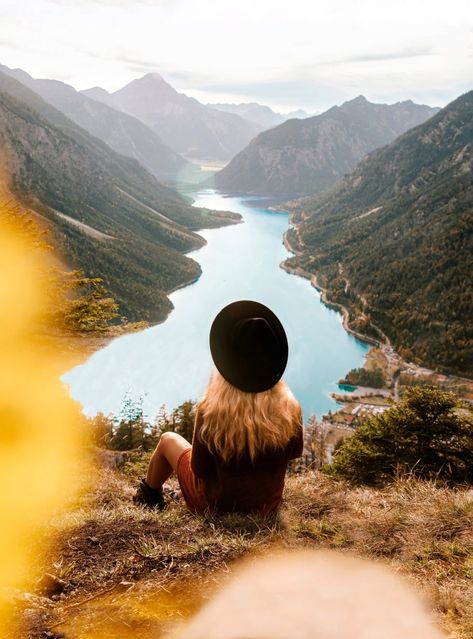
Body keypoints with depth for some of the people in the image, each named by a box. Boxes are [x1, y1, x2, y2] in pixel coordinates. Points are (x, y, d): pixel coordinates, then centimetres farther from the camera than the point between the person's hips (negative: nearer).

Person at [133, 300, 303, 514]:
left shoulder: (210, 410, -32)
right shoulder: (289, 409, -25)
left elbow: (200, 469, -18)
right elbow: (294, 453, -4)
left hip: (216, 505, -3)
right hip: (268, 506, 3)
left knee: (168, 440, 22)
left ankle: (149, 495, 48)